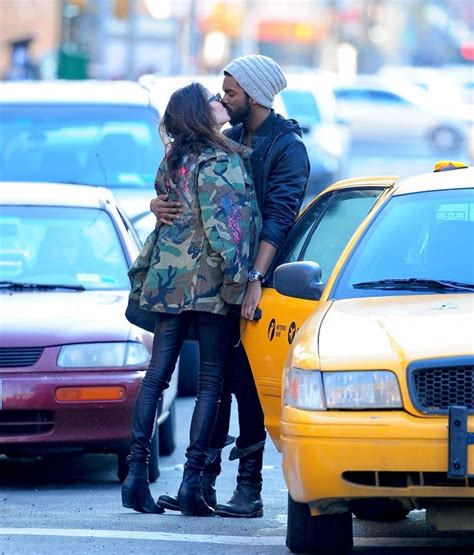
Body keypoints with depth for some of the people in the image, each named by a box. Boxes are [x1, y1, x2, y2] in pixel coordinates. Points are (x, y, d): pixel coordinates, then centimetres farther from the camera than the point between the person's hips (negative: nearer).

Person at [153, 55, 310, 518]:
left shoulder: (287, 146, -8)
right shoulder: (229, 141, 14)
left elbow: (278, 218, -18)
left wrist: (255, 279, -27)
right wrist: (159, 205, -10)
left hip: (258, 281, -7)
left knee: (247, 382, -6)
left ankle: (249, 489, -2)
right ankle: (203, 482, 11)